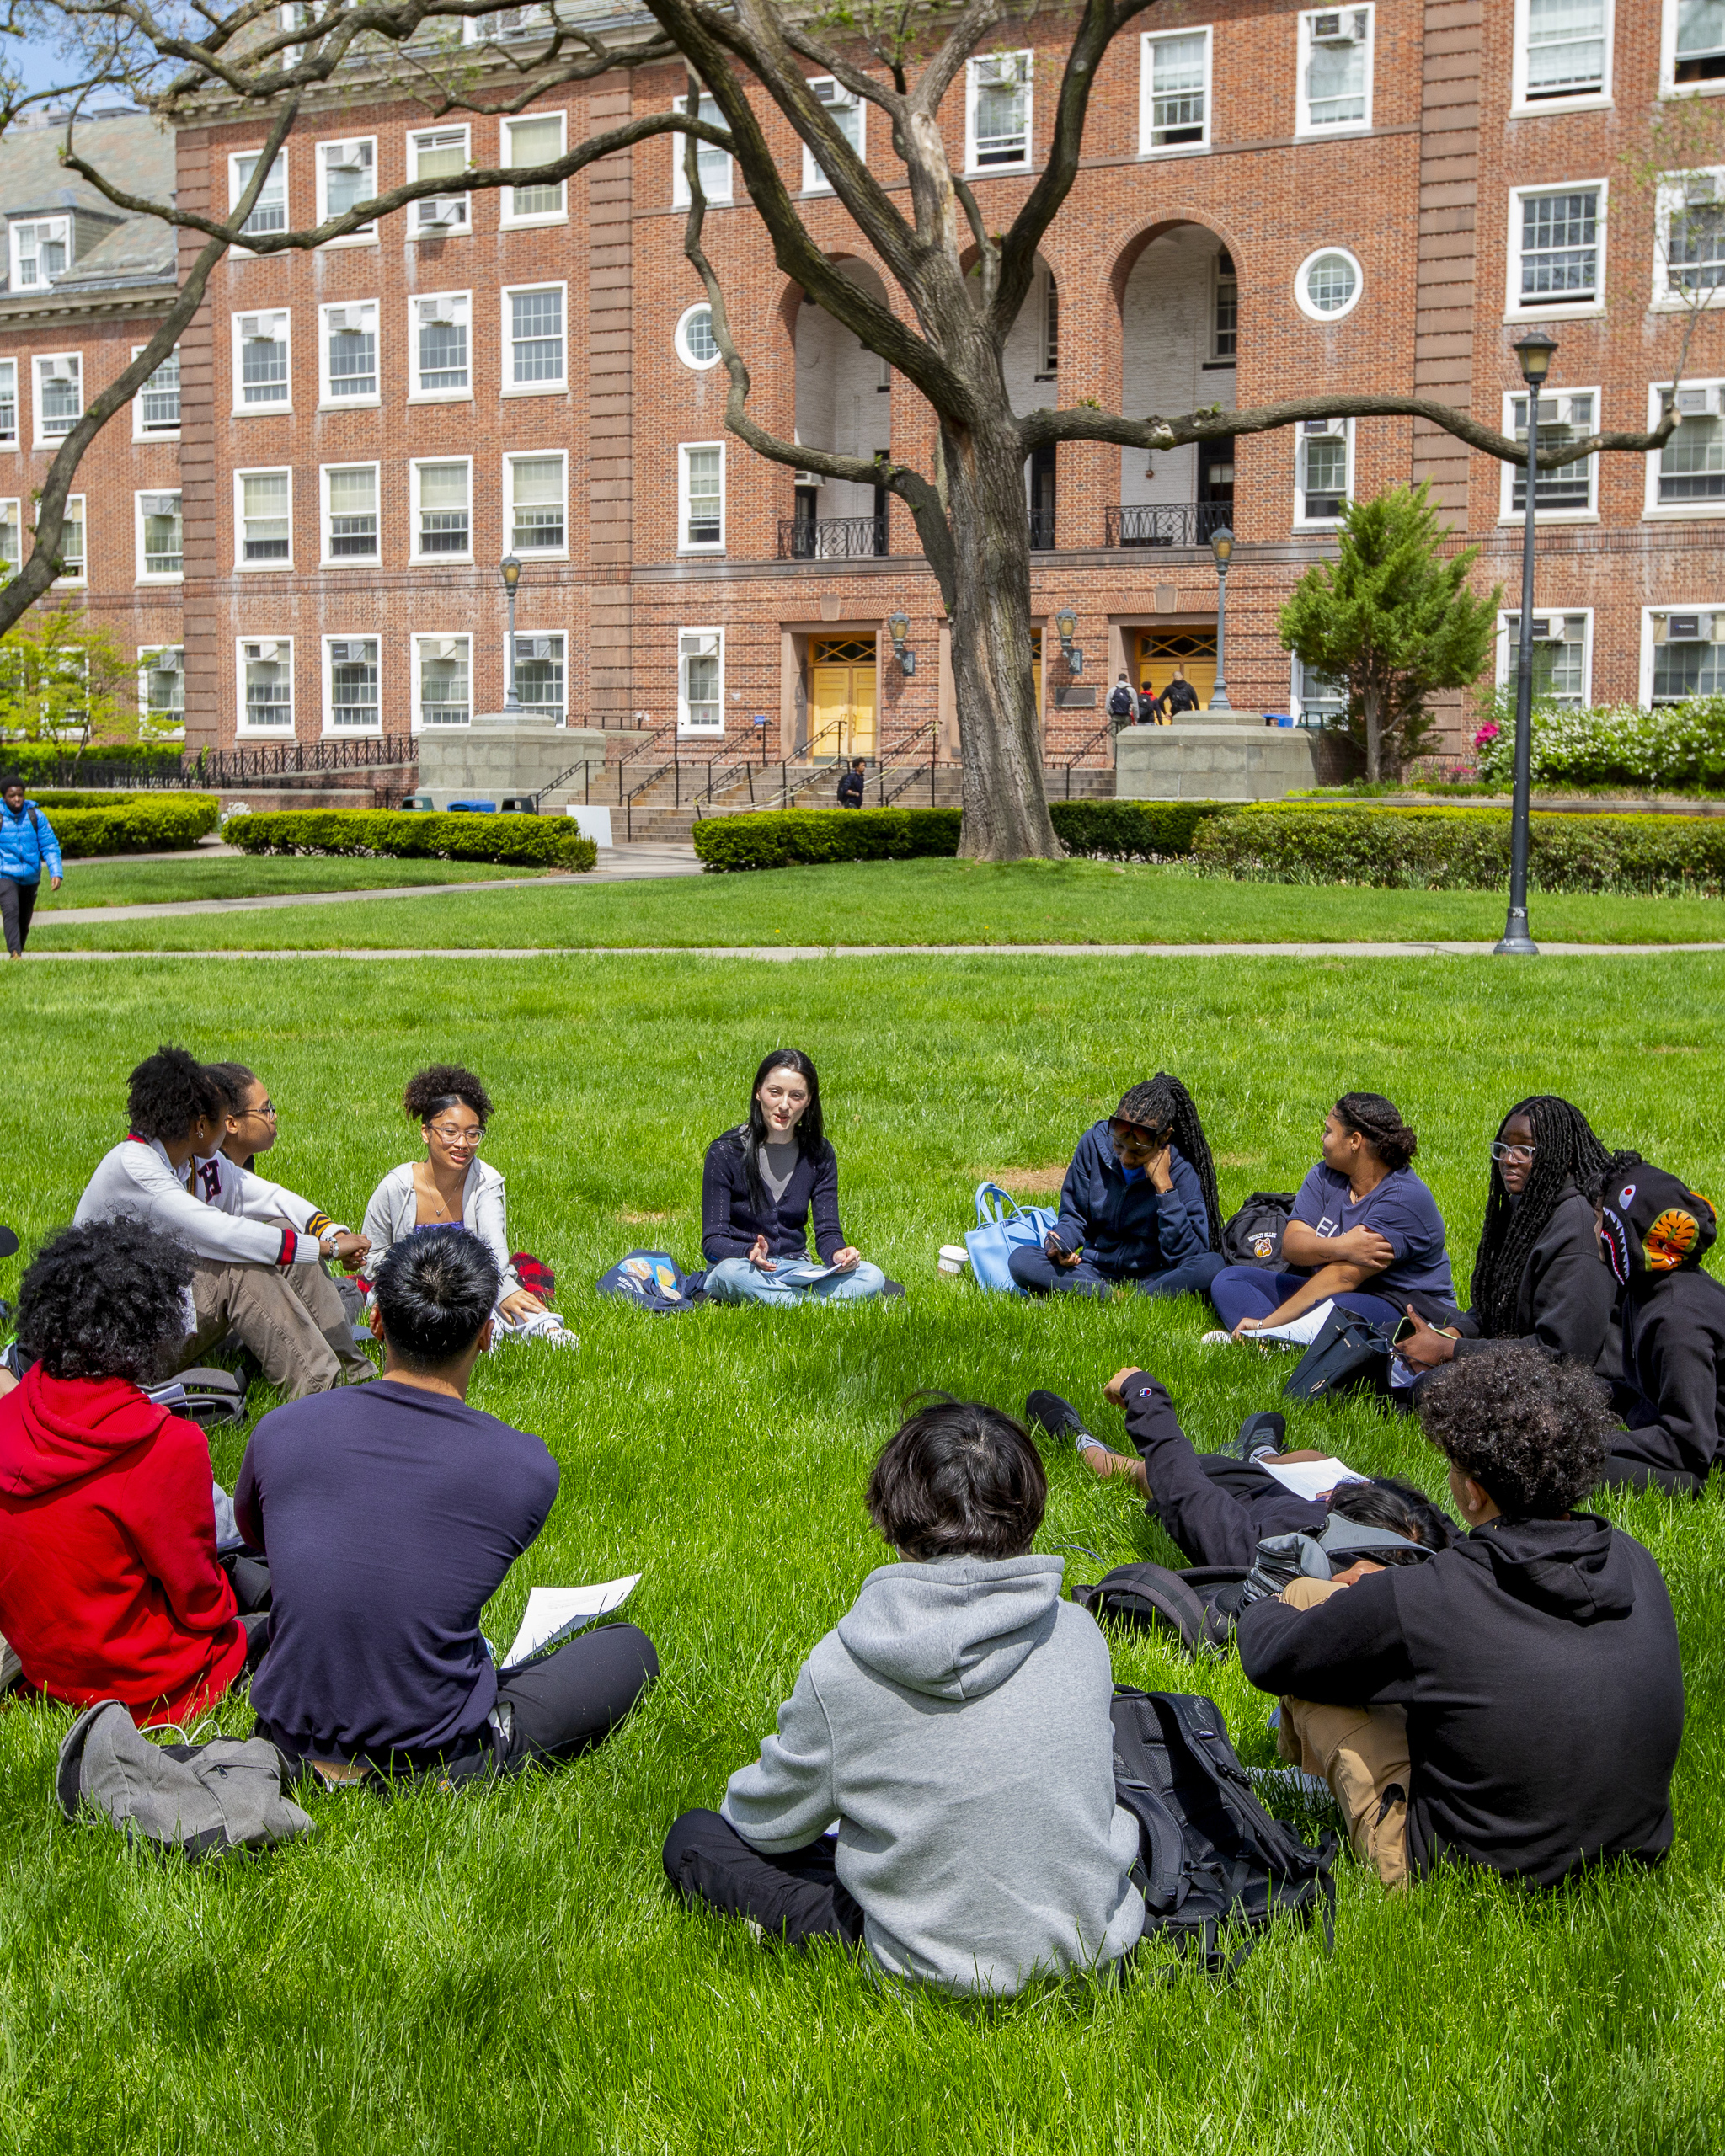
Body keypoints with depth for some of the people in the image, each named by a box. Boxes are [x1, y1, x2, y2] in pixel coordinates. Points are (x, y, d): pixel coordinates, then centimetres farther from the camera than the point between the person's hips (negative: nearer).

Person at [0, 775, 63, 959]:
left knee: (24, 921, 11)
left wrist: (56, 872, -11)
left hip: (30, 877, 3)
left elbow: (50, 846, 0)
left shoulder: (36, 816, -2)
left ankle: (19, 951, 29)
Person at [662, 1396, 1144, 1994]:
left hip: (938, 1964, -3)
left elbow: (771, 1822, -1)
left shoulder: (841, 1665, -18)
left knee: (692, 1838, 9)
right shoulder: (1079, 1635, -10)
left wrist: (739, 1804, 24)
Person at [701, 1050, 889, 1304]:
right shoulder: (726, 1152, -7)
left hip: (796, 1271, 4)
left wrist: (838, 1253, -21)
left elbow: (827, 1229, 4)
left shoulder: (819, 1154, 5)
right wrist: (749, 1253, -31)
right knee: (731, 1273, -40)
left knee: (872, 1276, -23)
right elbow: (712, 1241, -9)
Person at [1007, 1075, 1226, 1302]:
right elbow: (1074, 1214, 7)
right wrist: (1061, 1242, -16)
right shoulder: (1094, 1142, -7)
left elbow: (1186, 1255, -20)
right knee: (1020, 1261, -22)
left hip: (1153, 1275, -2)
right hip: (1095, 1270, 2)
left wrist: (1164, 1186, -24)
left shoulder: (1181, 1169, -14)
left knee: (1211, 1265, -33)